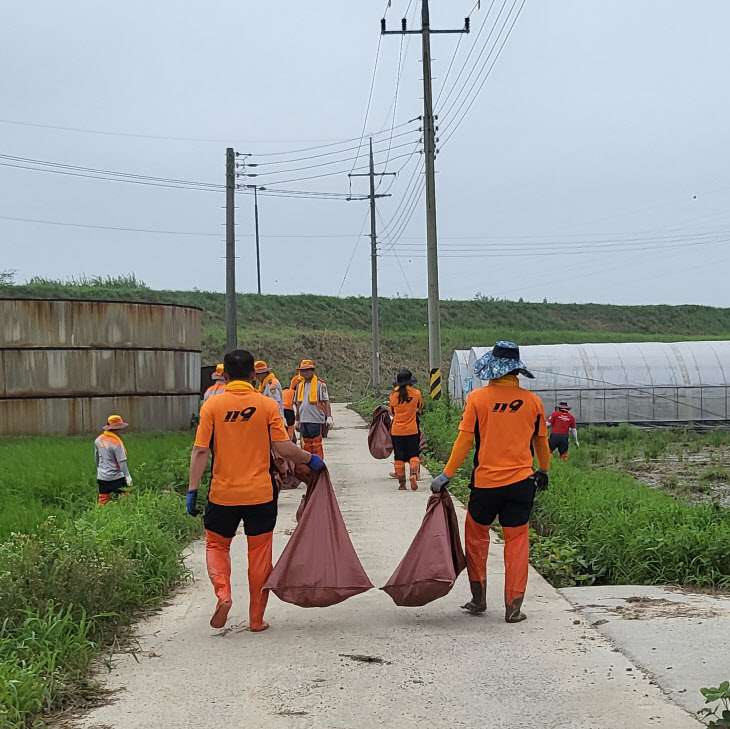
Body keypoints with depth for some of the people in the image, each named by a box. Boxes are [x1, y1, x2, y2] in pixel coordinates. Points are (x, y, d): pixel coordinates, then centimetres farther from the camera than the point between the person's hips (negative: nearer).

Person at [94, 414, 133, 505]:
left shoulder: (98, 440, 1)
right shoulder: (116, 443, -19)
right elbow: (122, 462, -18)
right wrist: (128, 478, -12)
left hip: (102, 477, 6)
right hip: (116, 477, -6)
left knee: (103, 501, 11)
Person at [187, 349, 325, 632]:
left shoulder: (212, 406, -4)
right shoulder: (268, 405, -5)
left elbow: (200, 451, -8)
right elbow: (284, 448, -9)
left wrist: (193, 489, -5)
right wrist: (311, 459, 8)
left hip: (223, 493, 0)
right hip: (260, 493, 0)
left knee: (217, 545, 19)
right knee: (259, 553, 10)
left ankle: (223, 594, -5)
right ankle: (257, 619, 16)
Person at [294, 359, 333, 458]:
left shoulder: (319, 384, -3)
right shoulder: (300, 385, 15)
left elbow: (326, 401, -5)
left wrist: (329, 417, -13)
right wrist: (297, 420, 22)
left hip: (316, 420, -6)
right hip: (303, 420, 6)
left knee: (316, 445, -2)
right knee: (306, 445, 10)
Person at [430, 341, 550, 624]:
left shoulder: (478, 398, -6)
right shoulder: (532, 401, 1)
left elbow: (464, 440, -7)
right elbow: (541, 441, 13)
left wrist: (447, 474, 0)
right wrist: (543, 471, 31)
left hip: (485, 482, -1)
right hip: (521, 482, 1)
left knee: (477, 537, 16)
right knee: (516, 541, 8)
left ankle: (478, 598, 23)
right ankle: (513, 607, 8)